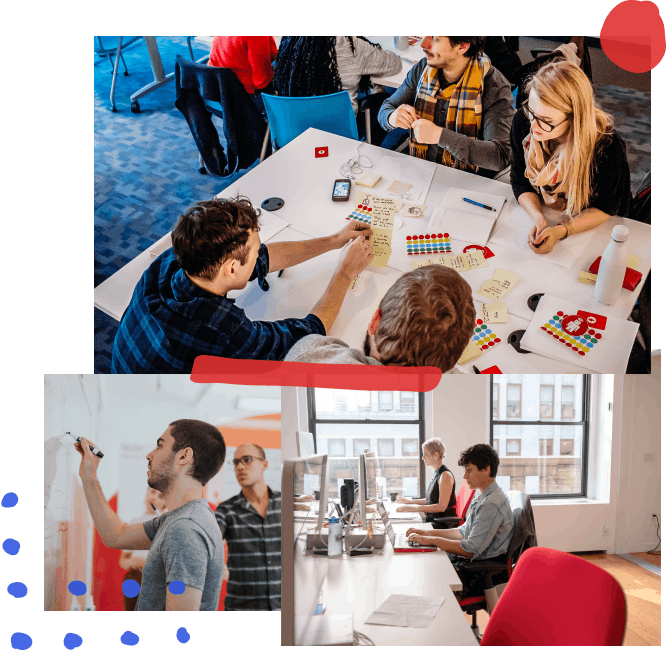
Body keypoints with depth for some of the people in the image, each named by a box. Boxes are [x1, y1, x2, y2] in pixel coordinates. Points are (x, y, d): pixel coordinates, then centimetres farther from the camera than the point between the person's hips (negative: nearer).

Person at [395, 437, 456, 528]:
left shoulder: (445, 475, -15)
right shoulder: (436, 474, 15)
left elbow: (442, 506, -21)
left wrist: (414, 508, -24)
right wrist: (411, 501, 20)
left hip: (443, 524, -9)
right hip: (432, 520, 9)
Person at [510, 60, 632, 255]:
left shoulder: (608, 148, -28)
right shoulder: (523, 121, -18)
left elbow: (605, 208, -13)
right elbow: (520, 180, -4)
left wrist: (561, 231, -30)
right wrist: (538, 218, -23)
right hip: (535, 213, 3)